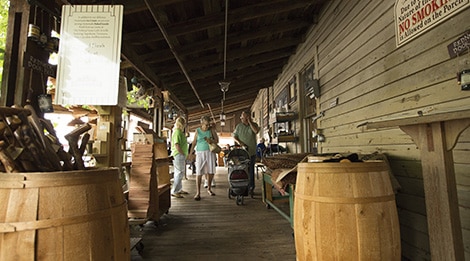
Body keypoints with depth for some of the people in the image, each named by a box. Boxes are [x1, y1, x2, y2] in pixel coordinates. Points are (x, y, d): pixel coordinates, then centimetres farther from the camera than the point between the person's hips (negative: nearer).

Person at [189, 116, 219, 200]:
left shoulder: (212, 129, 3)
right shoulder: (197, 131, 4)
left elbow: (217, 140, 6)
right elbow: (194, 142, 8)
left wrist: (211, 141, -16)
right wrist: (191, 153, 1)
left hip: (210, 152, 1)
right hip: (200, 153, -1)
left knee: (211, 172, 0)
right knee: (199, 173, -6)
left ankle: (209, 188, 24)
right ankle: (198, 193, 0)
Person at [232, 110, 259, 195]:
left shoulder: (254, 124, 4)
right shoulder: (239, 126, 8)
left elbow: (256, 131, -16)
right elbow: (234, 136, 8)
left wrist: (249, 121, -9)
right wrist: (239, 142, -10)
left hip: (251, 152, -1)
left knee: (250, 170, 3)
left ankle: (251, 187, 13)